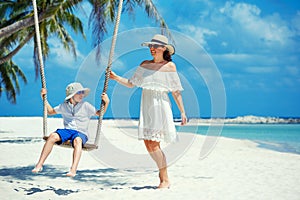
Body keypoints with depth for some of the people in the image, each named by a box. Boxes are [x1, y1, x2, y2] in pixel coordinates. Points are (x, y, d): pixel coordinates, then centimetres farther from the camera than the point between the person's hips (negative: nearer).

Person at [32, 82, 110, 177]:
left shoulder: (86, 106, 10)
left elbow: (99, 113, 12)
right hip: (67, 130, 2)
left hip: (81, 133, -2)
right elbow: (51, 111, 29)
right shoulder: (64, 106, 16)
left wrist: (106, 102, -3)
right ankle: (39, 165, -28)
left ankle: (73, 170, -57)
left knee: (77, 140, -41)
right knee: (53, 136, -30)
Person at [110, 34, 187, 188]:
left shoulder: (170, 66, -2)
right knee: (147, 143, 3)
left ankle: (165, 180, -2)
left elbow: (176, 91, 0)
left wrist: (182, 112, 0)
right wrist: (116, 78, -1)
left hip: (161, 105, -5)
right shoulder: (145, 64, 9)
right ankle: (162, 170, 25)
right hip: (146, 105, 5)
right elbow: (131, 84, 14)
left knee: (153, 144, -11)